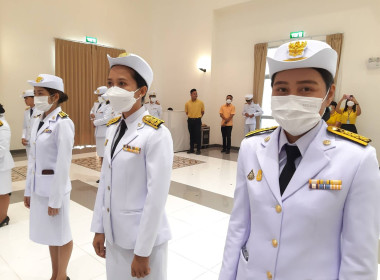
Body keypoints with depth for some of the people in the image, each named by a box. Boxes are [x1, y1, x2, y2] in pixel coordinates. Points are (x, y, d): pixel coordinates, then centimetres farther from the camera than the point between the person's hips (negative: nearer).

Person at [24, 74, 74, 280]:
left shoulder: (63, 123, -18)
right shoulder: (39, 121, 6)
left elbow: (63, 164, -19)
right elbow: (33, 158, 10)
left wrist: (55, 199, -16)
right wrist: (28, 189, 13)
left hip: (55, 186, -7)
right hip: (39, 186, 8)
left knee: (61, 234, 11)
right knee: (49, 233, 20)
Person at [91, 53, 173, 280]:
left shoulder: (157, 134, -20)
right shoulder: (112, 128, 2)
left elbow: (157, 197, -20)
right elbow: (105, 180, 5)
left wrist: (142, 252, -14)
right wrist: (99, 229, 8)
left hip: (143, 237, -6)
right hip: (113, 235, 7)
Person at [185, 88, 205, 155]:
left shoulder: (200, 103, -2)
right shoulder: (187, 103, 1)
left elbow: (202, 112, 8)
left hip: (197, 120, -2)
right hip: (190, 120, 2)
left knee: (198, 135, -3)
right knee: (191, 135, 9)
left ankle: (198, 150, 4)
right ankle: (191, 149, 18)